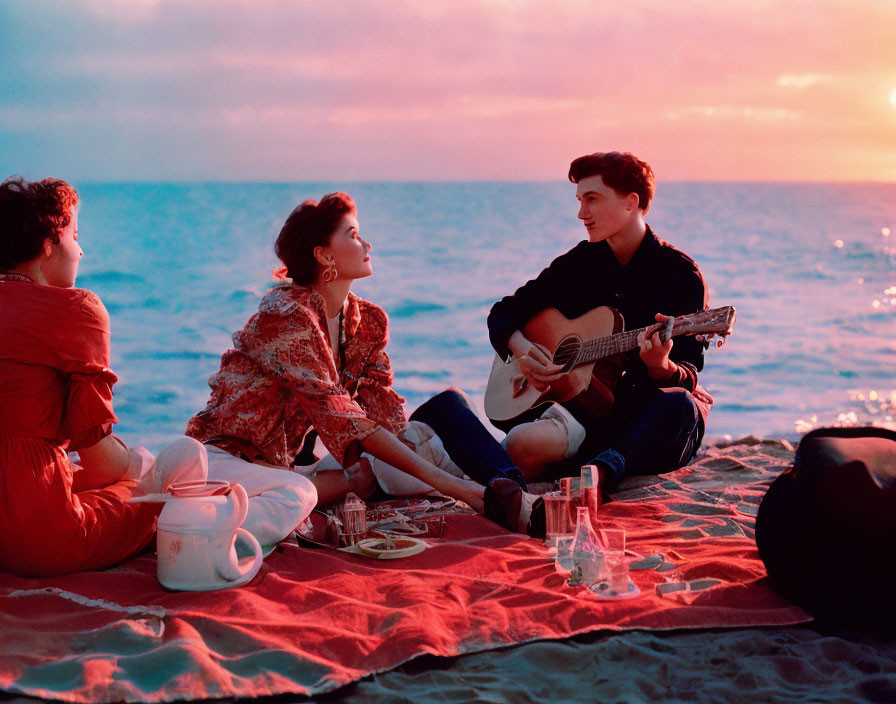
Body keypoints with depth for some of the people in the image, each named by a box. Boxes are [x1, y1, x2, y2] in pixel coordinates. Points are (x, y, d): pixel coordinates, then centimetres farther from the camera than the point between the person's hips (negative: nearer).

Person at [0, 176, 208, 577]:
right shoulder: (77, 309, -10)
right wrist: (135, 466, 13)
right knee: (188, 453, 12)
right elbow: (92, 440, -10)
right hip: (42, 538, -8)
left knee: (135, 459, 28)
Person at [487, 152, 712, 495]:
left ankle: (601, 470, -48)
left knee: (678, 405, -40)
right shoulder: (578, 264, 10)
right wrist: (520, 348, -4)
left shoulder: (680, 273, -3)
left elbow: (687, 379, -10)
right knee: (522, 444, -32)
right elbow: (504, 312, 19)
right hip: (588, 410, 2)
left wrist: (661, 366, -34)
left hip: (649, 425, -1)